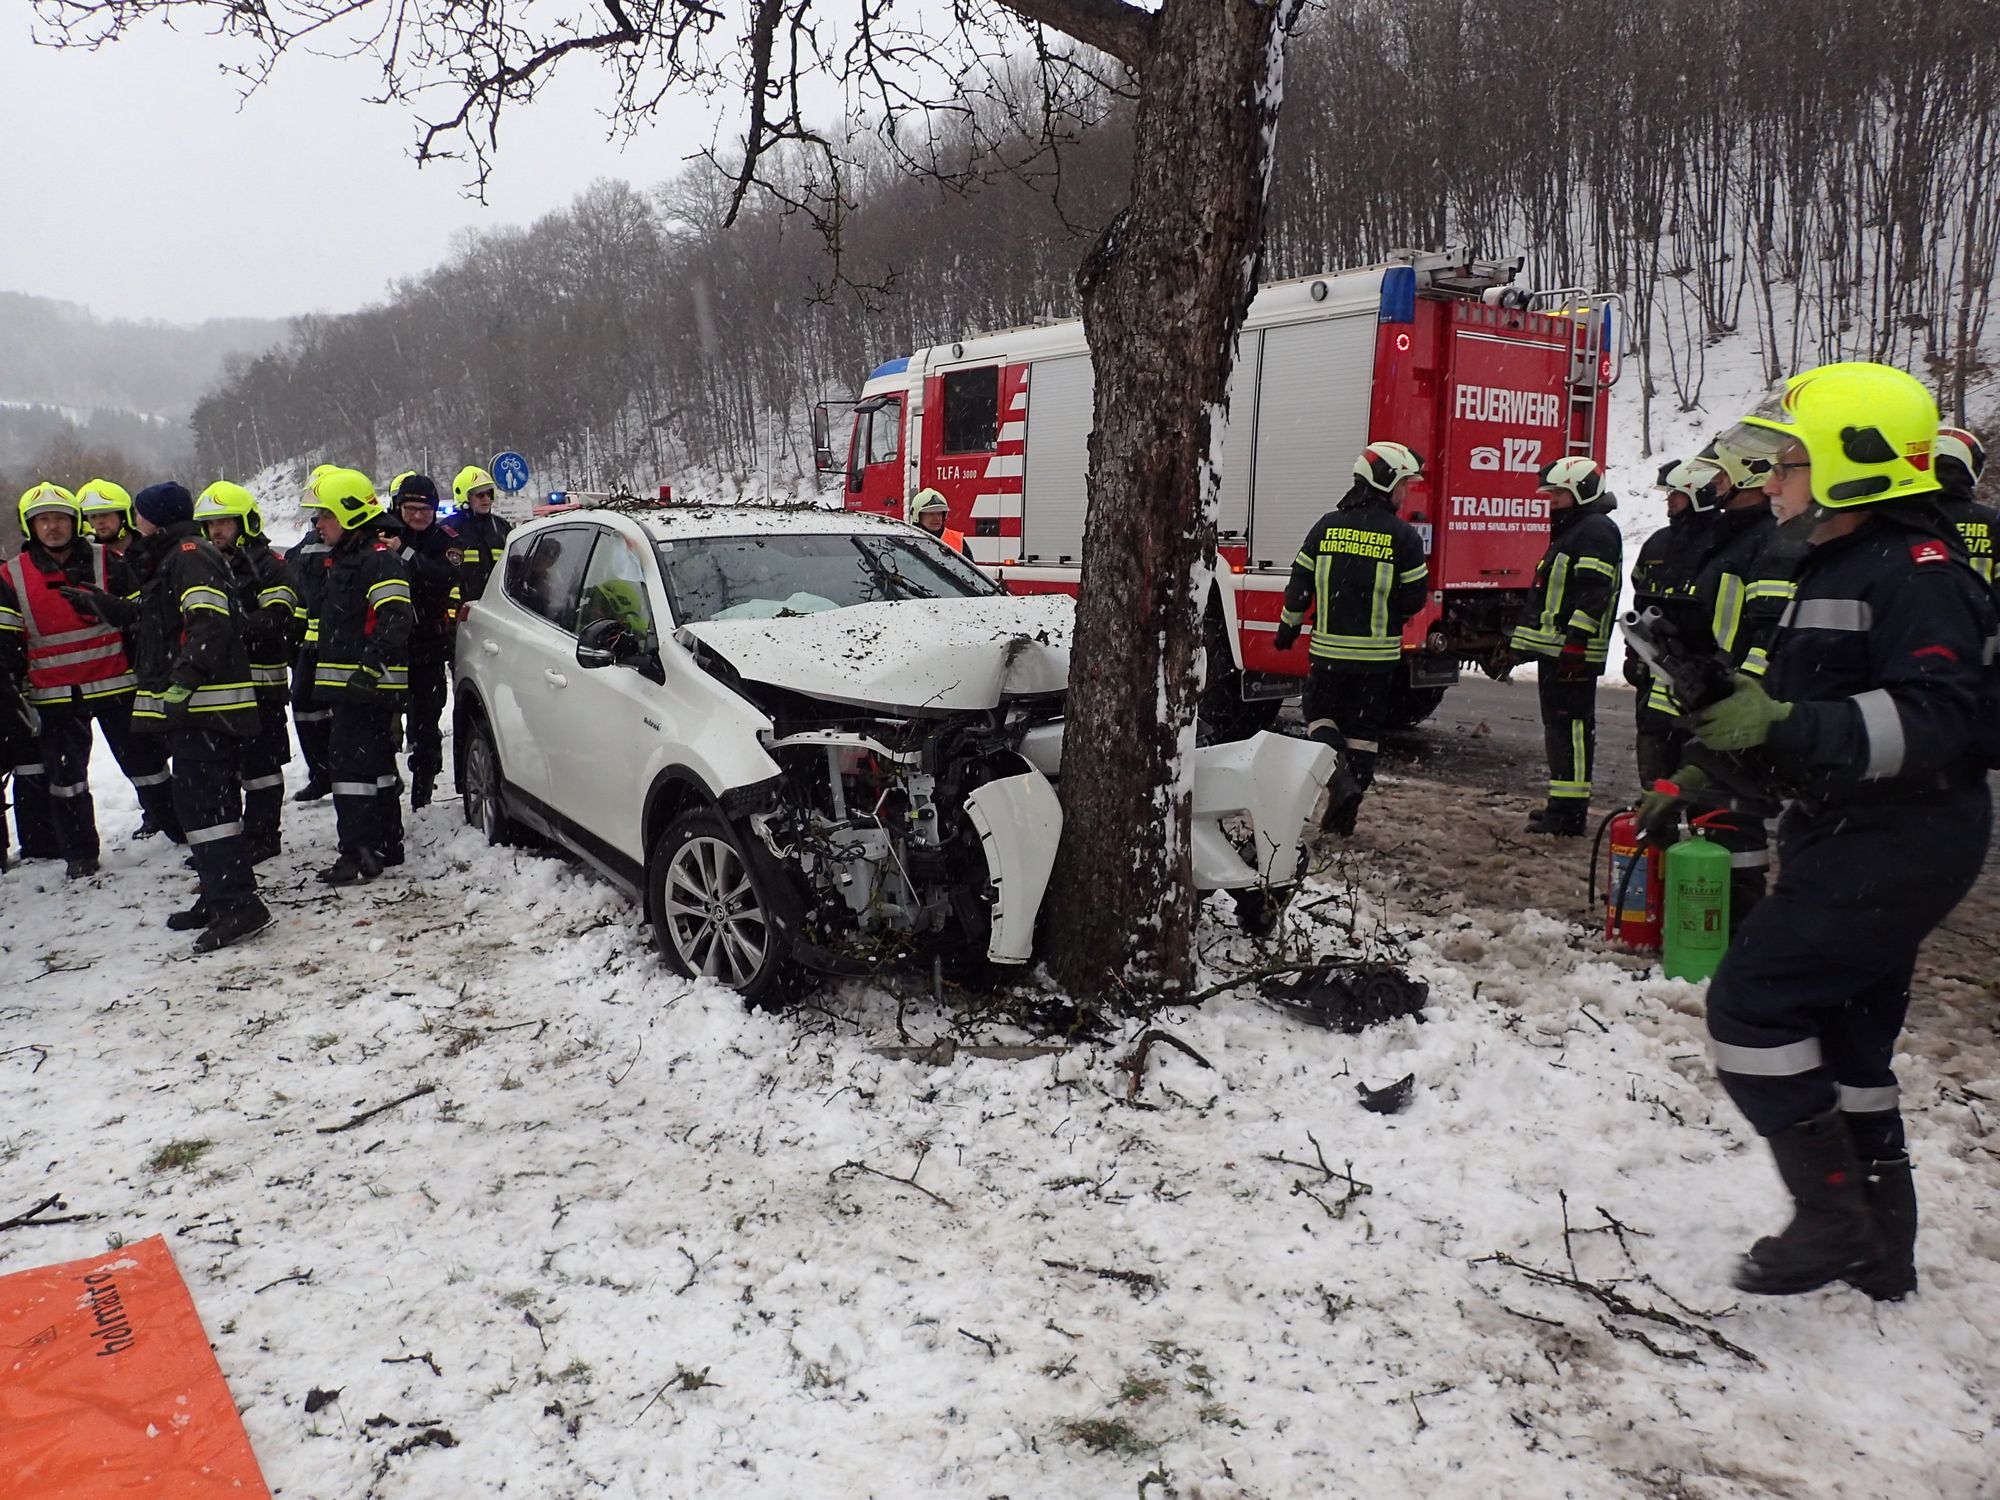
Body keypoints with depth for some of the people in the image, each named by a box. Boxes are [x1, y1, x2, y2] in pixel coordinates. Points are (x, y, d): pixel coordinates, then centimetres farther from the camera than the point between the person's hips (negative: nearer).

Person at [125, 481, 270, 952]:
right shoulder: (171, 560, 23)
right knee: (200, 799, 16)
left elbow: (210, 623, -25)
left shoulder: (191, 555, -11)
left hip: (204, 703, -11)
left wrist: (183, 680, -30)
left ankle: (238, 904, -16)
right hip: (191, 704, 11)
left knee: (201, 801, -15)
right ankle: (220, 896, 24)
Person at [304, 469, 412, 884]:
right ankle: (387, 845, 25)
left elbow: (394, 618, -27)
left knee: (351, 761, -12)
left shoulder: (379, 558, -14)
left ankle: (359, 854, -10)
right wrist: (322, 671, 30)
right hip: (350, 683, 11)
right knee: (376, 762, 15)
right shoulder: (344, 558, 20)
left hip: (368, 684, -11)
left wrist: (372, 664, -36)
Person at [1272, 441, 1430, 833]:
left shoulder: (1327, 526, -1)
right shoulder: (1403, 535, -7)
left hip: (1329, 647, 1)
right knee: (1364, 728, 10)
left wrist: (1288, 629, 14)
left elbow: (1299, 584, 1)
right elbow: (1414, 598, -5)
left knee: (1321, 713, 17)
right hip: (1378, 652, -1)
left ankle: (1338, 771, -11)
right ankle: (1344, 814, 14)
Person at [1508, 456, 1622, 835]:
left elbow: (1593, 594, -21)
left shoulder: (1597, 531, -11)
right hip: (1554, 648, 11)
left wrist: (1575, 641, -25)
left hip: (1574, 651, -11)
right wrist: (1531, 640, 28)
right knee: (1559, 725, 15)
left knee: (1571, 725, -11)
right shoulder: (1571, 530, 23)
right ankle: (1564, 804, 23)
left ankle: (1569, 812, -10)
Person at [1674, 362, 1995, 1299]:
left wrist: (1787, 726, -33)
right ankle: (1881, 1247, 30)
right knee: (1844, 1036, 17)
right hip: (1860, 840, 11)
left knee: (1753, 1004, -12)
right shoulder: (1838, 566, 17)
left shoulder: (1917, 570, -15)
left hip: (1896, 846, -11)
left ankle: (1833, 1216, 1)